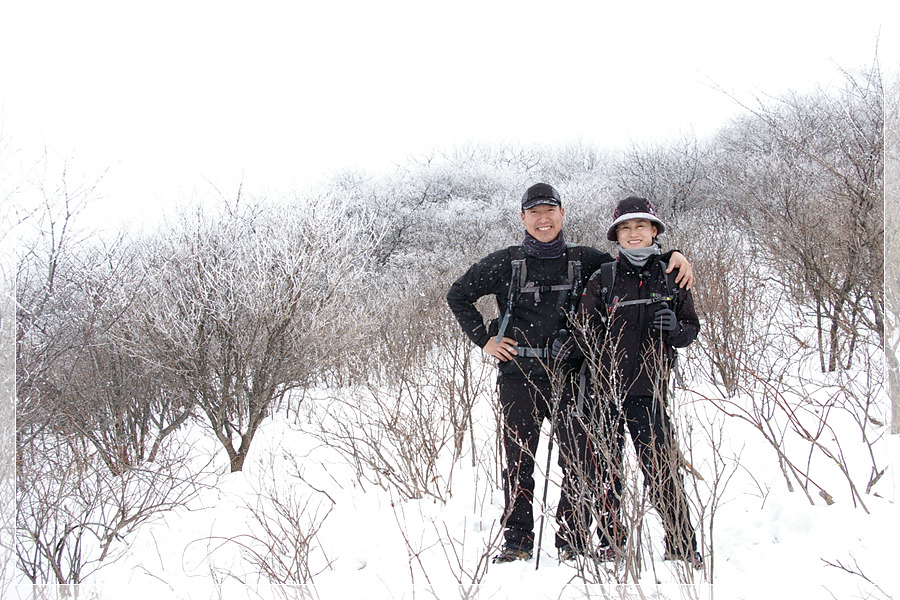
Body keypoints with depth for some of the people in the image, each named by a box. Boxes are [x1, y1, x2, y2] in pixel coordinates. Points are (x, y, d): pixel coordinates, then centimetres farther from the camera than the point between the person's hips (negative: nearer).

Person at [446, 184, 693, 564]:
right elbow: (458, 295, 15)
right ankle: (517, 543, 10)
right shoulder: (505, 263, 6)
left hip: (569, 375, 1)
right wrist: (484, 339, 7)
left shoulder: (584, 261, 9)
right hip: (518, 375, -1)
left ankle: (572, 542, 11)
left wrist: (671, 256, -2)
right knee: (519, 462, 1)